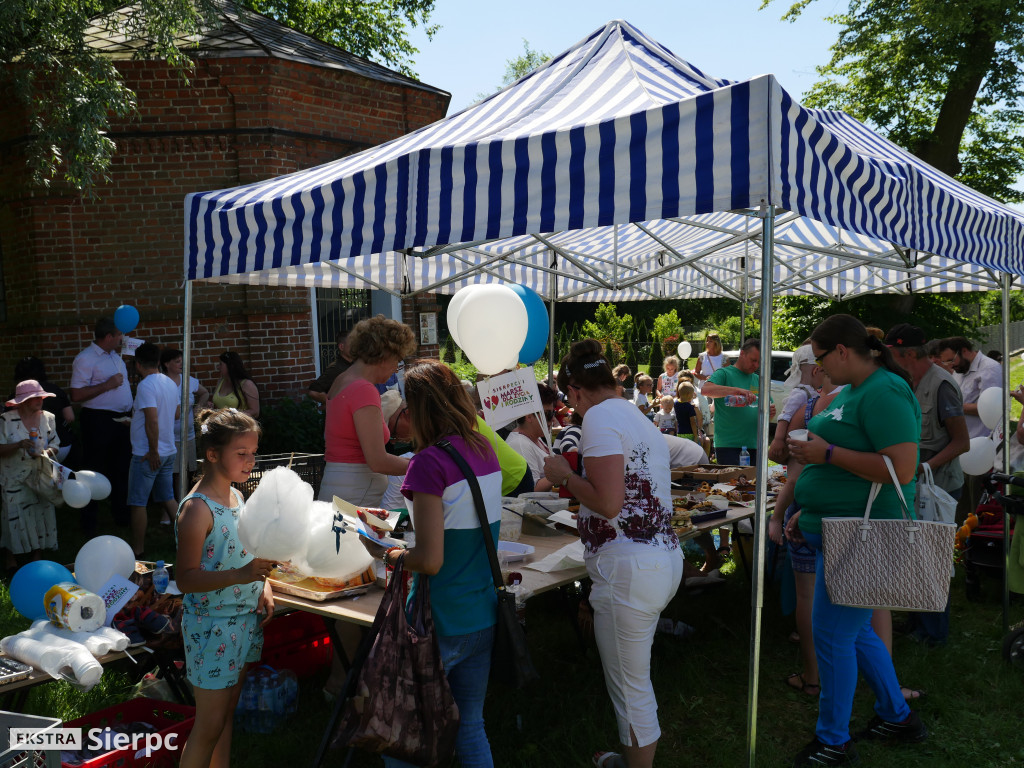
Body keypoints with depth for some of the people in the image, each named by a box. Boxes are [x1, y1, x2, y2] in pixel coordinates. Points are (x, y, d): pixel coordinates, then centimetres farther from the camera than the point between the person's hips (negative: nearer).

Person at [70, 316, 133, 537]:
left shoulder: (115, 356, 12)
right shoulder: (85, 359, -14)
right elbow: (76, 395, -20)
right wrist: (108, 385, -21)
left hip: (122, 419, 8)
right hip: (99, 420, -8)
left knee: (121, 469, 17)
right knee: (94, 471, 1)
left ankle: (121, 514, 30)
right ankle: (88, 524, 11)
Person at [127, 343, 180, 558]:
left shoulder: (145, 386, -17)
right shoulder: (171, 383, 8)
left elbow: (152, 421, -25)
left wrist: (153, 451, -18)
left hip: (147, 455, -8)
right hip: (169, 451, 8)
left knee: (138, 503, 2)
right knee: (168, 498, 17)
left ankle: (137, 552, 8)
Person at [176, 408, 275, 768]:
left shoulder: (235, 496, 6)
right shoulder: (197, 509, -19)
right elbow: (185, 578, -22)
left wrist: (263, 583, 1)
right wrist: (241, 575, -34)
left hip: (245, 620, 8)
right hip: (212, 625, -8)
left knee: (227, 712, 18)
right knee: (209, 725, 2)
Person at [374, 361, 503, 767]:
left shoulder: (429, 463, -19)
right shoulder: (485, 450, 3)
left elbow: (430, 560, -22)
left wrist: (397, 558, -2)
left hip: (440, 624, -7)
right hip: (484, 617, 7)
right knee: (471, 727, 18)